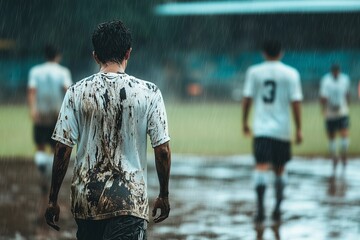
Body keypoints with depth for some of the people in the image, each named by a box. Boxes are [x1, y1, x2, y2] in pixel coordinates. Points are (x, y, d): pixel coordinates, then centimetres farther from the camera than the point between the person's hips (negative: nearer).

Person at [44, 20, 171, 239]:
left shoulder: (77, 92, -1)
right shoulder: (148, 92, -4)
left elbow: (63, 149, -2)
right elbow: (162, 150, -3)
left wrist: (53, 199, 6)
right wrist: (164, 196, 10)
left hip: (86, 198, 3)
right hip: (129, 200, -3)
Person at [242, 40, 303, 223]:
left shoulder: (254, 72, 3)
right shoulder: (291, 74, 1)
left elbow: (247, 98, 3)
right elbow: (296, 102, -3)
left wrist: (244, 122, 14)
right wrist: (299, 129, 1)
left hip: (261, 128, -1)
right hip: (282, 130, 1)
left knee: (262, 166, -8)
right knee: (280, 169, 16)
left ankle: (260, 208, -22)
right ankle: (277, 208, 15)